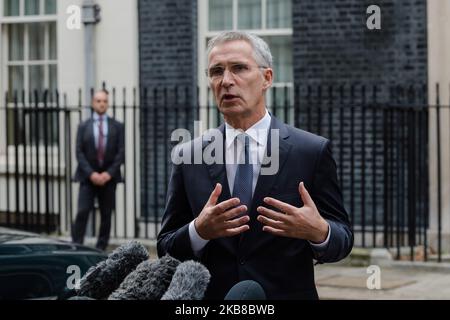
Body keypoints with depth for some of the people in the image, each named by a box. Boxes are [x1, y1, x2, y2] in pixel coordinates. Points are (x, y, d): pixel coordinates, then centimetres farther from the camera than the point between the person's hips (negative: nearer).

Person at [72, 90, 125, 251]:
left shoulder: (117, 126, 7)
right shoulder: (84, 126, 7)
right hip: (88, 177, -1)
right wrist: (91, 174, -12)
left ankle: (101, 250, 9)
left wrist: (109, 173, -10)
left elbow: (120, 153, 1)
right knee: (82, 212, -12)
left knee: (106, 215, 2)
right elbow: (79, 153, 0)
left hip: (109, 177, 1)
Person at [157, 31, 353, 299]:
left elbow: (342, 240, -5)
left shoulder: (313, 151, -7)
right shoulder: (189, 157, -2)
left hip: (288, 294, -1)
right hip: (211, 297, 1)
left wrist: (319, 232, -26)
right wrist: (199, 231, -22)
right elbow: (167, 250, -2)